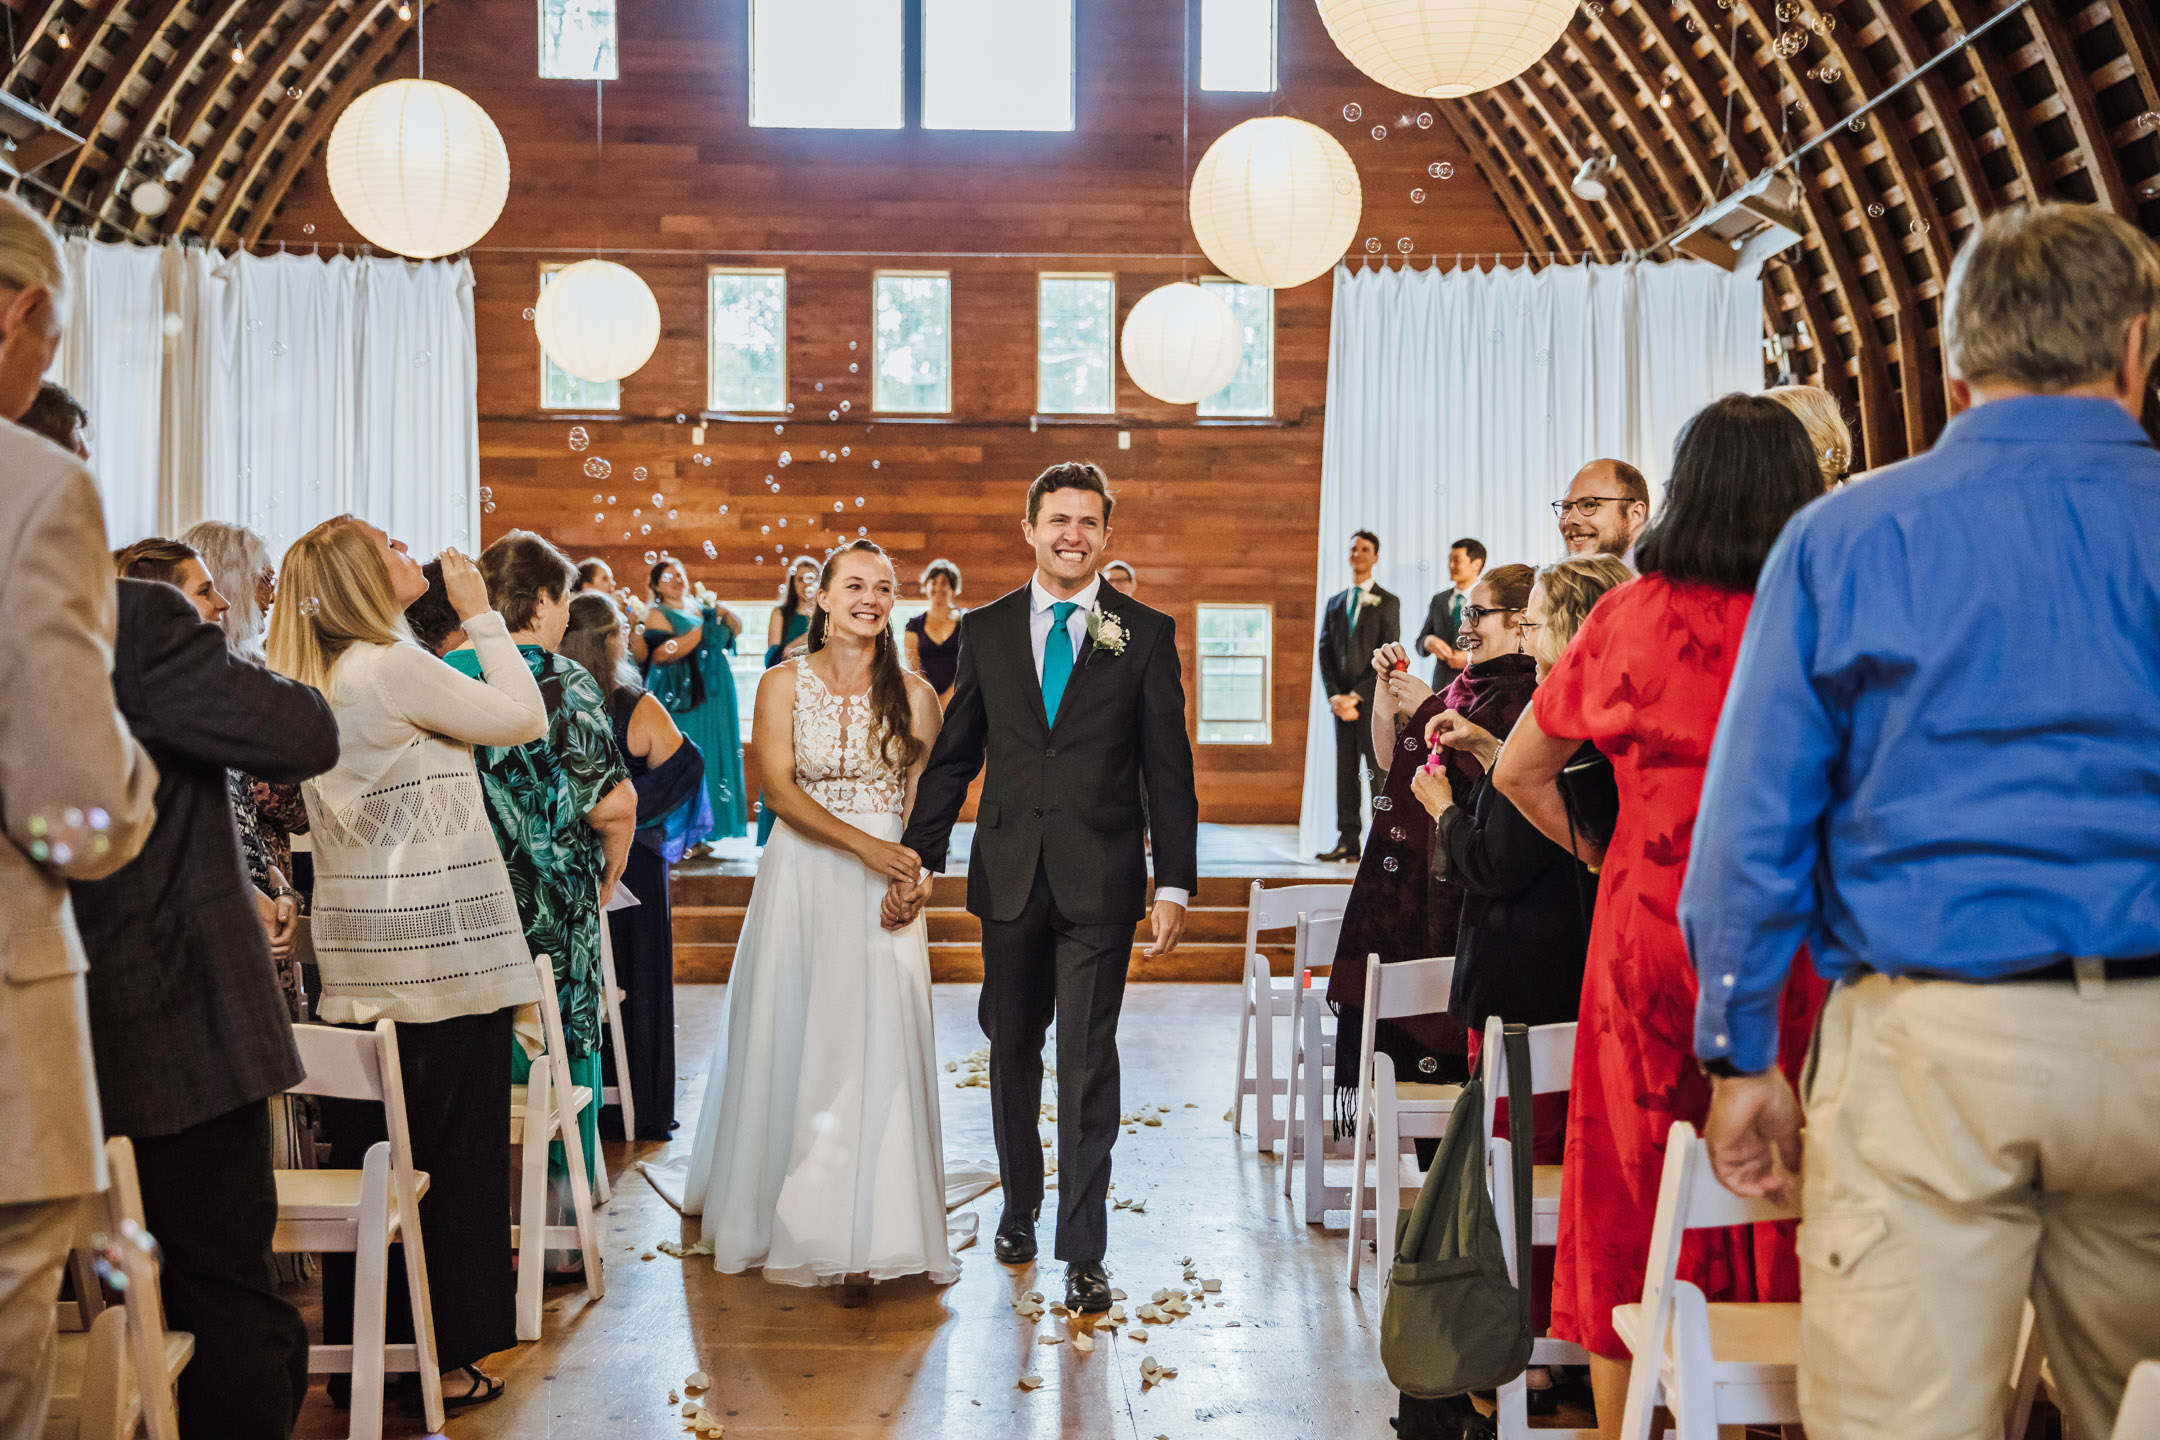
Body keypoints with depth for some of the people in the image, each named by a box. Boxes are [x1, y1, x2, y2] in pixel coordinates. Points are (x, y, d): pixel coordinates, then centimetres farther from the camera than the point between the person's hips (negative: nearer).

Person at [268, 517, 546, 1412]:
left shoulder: (320, 676, 11)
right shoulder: (393, 666, -14)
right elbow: (525, 718, -7)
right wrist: (480, 615, 1)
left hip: (358, 955, 8)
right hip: (437, 949, -8)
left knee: (367, 1155, 13)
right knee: (453, 1157, 2)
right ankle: (440, 1360, 10)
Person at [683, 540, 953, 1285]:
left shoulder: (913, 693, 4)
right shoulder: (782, 684, 1)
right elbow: (780, 788, -9)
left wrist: (911, 878, -12)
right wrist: (864, 844, -20)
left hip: (885, 884, 0)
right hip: (801, 877, 0)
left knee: (879, 1043, -5)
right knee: (792, 1039, 5)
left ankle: (873, 1226, 4)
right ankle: (790, 1220, 23)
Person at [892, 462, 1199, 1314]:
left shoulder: (1146, 634, 1)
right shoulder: (985, 631, 7)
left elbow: (1168, 769, 0)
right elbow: (953, 756, 10)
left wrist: (1174, 885, -5)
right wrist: (917, 858, 6)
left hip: (1100, 880, -3)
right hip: (1009, 876, 3)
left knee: (1088, 1063, -4)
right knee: (1012, 1052, 15)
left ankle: (1083, 1252, 4)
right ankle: (1019, 1206, 35)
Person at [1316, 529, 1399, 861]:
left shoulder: (1387, 603, 2)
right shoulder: (1335, 603, 17)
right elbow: (1325, 652, 11)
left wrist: (1356, 695, -12)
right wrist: (1334, 696, -4)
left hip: (1373, 700, -5)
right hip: (1343, 701, 5)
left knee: (1379, 772, -7)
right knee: (1344, 772, 4)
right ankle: (1347, 841, 6)